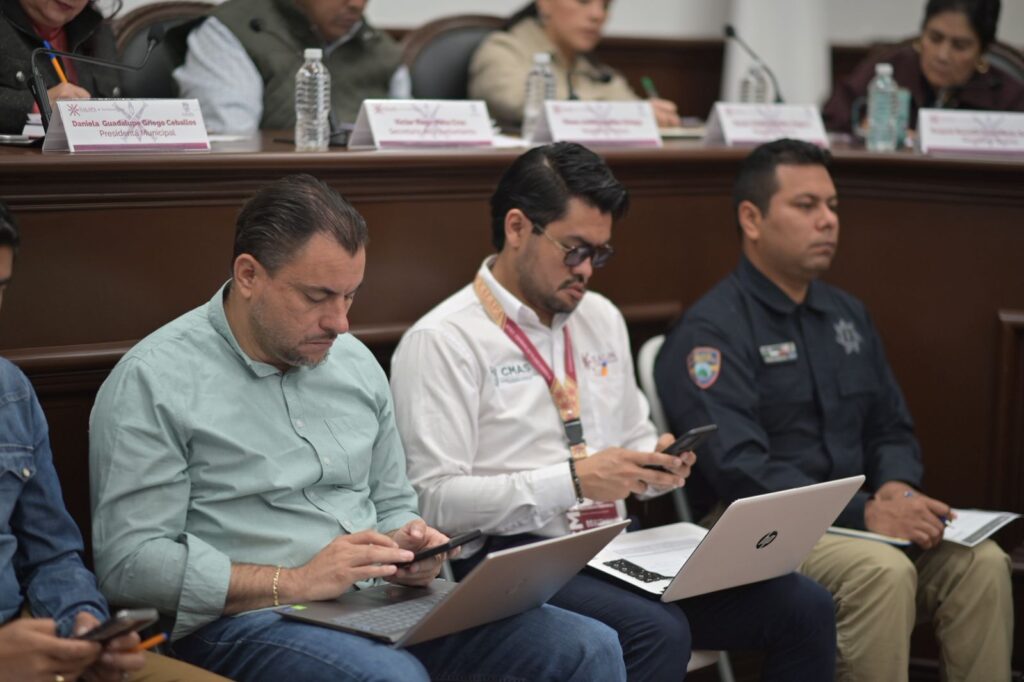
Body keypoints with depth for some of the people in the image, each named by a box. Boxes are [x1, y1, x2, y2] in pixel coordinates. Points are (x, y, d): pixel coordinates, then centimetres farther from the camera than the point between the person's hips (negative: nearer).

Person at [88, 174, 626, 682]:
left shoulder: (355, 362, 15)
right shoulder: (153, 383, -6)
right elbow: (128, 562, -12)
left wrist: (405, 545, 1)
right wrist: (292, 583, -17)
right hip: (245, 622, -6)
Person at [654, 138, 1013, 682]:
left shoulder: (847, 315, 17)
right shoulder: (710, 330, -9)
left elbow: (892, 428, 21)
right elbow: (737, 468, -19)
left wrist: (897, 489, -4)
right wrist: (864, 514, -23)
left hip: (852, 519, 7)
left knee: (981, 560, -16)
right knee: (883, 571, -32)